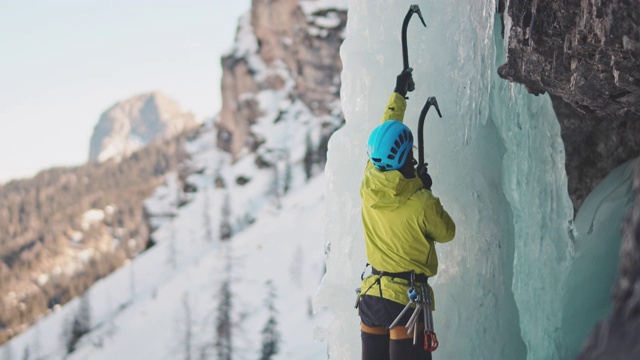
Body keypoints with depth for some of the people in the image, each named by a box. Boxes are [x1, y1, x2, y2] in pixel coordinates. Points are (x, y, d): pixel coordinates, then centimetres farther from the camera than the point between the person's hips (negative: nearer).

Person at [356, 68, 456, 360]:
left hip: (370, 297, 6)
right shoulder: (421, 203, -20)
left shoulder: (368, 186, -6)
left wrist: (399, 94, 22)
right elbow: (446, 233, 1)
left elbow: (384, 135, 10)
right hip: (407, 298, -5)